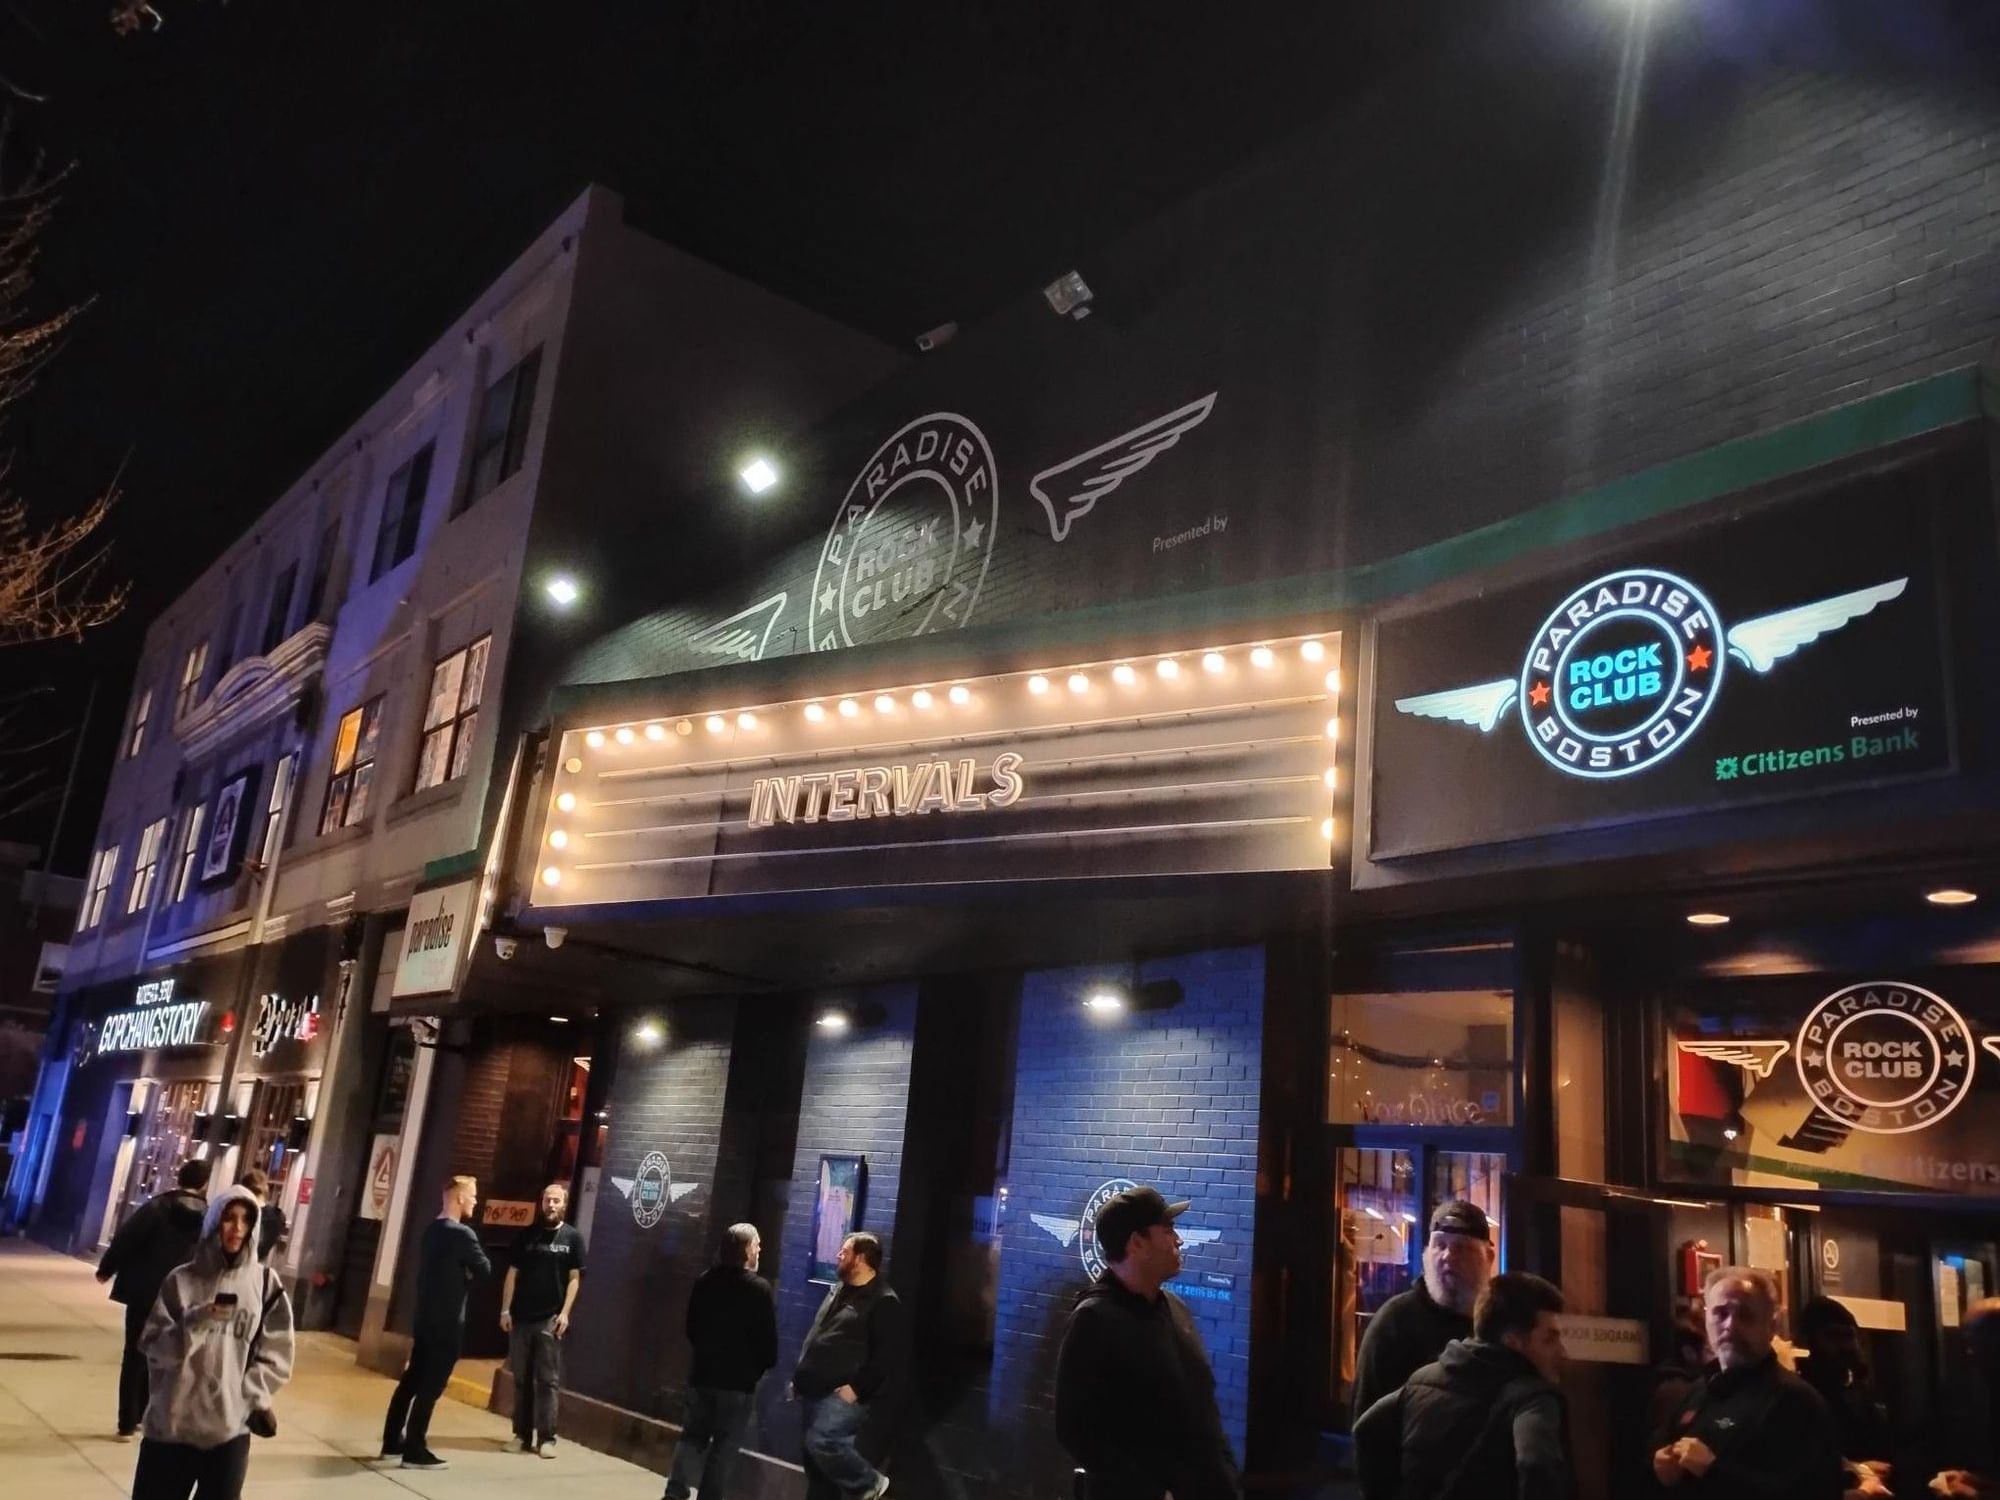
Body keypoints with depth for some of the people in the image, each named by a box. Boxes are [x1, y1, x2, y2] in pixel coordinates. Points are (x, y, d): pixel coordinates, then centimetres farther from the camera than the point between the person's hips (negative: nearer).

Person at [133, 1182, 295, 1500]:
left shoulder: (265, 1282, 0)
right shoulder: (182, 1280, -1)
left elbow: (276, 1356, 2)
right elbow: (153, 1347, -4)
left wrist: (250, 1397, -10)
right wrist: (194, 1323, -20)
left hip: (230, 1429, 0)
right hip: (172, 1424, 0)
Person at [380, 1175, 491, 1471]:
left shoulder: (432, 1230, 10)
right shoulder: (462, 1233, -17)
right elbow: (485, 1269, -10)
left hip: (426, 1317, 9)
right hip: (447, 1322, -9)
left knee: (412, 1380, 14)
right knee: (431, 1386, -4)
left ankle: (392, 1442, 20)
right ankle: (414, 1451, -1)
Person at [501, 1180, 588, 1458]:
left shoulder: (572, 1237, 2)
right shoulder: (527, 1235, 7)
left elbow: (574, 1279, 1)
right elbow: (512, 1274, 7)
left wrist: (564, 1313, -8)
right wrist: (505, 1310, 1)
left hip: (551, 1319, -2)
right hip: (521, 1317, 3)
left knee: (548, 1380, -3)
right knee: (521, 1379, 8)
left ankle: (546, 1438, -1)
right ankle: (522, 1435, 15)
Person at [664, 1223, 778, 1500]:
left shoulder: (704, 1281, 4)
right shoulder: (759, 1288, -13)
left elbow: (691, 1327, 13)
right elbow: (768, 1338, -10)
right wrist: (763, 1366, 9)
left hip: (702, 1373, 5)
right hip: (738, 1379, -5)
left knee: (693, 1435, 12)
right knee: (725, 1443, 4)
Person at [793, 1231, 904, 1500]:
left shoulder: (883, 1301, -11)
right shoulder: (839, 1291, 16)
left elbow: (888, 1356, -17)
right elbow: (815, 1337, 24)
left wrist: (857, 1387, -21)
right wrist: (800, 1377, 18)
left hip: (844, 1394, -9)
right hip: (817, 1392, 9)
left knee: (820, 1441, -22)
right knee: (816, 1458, 9)